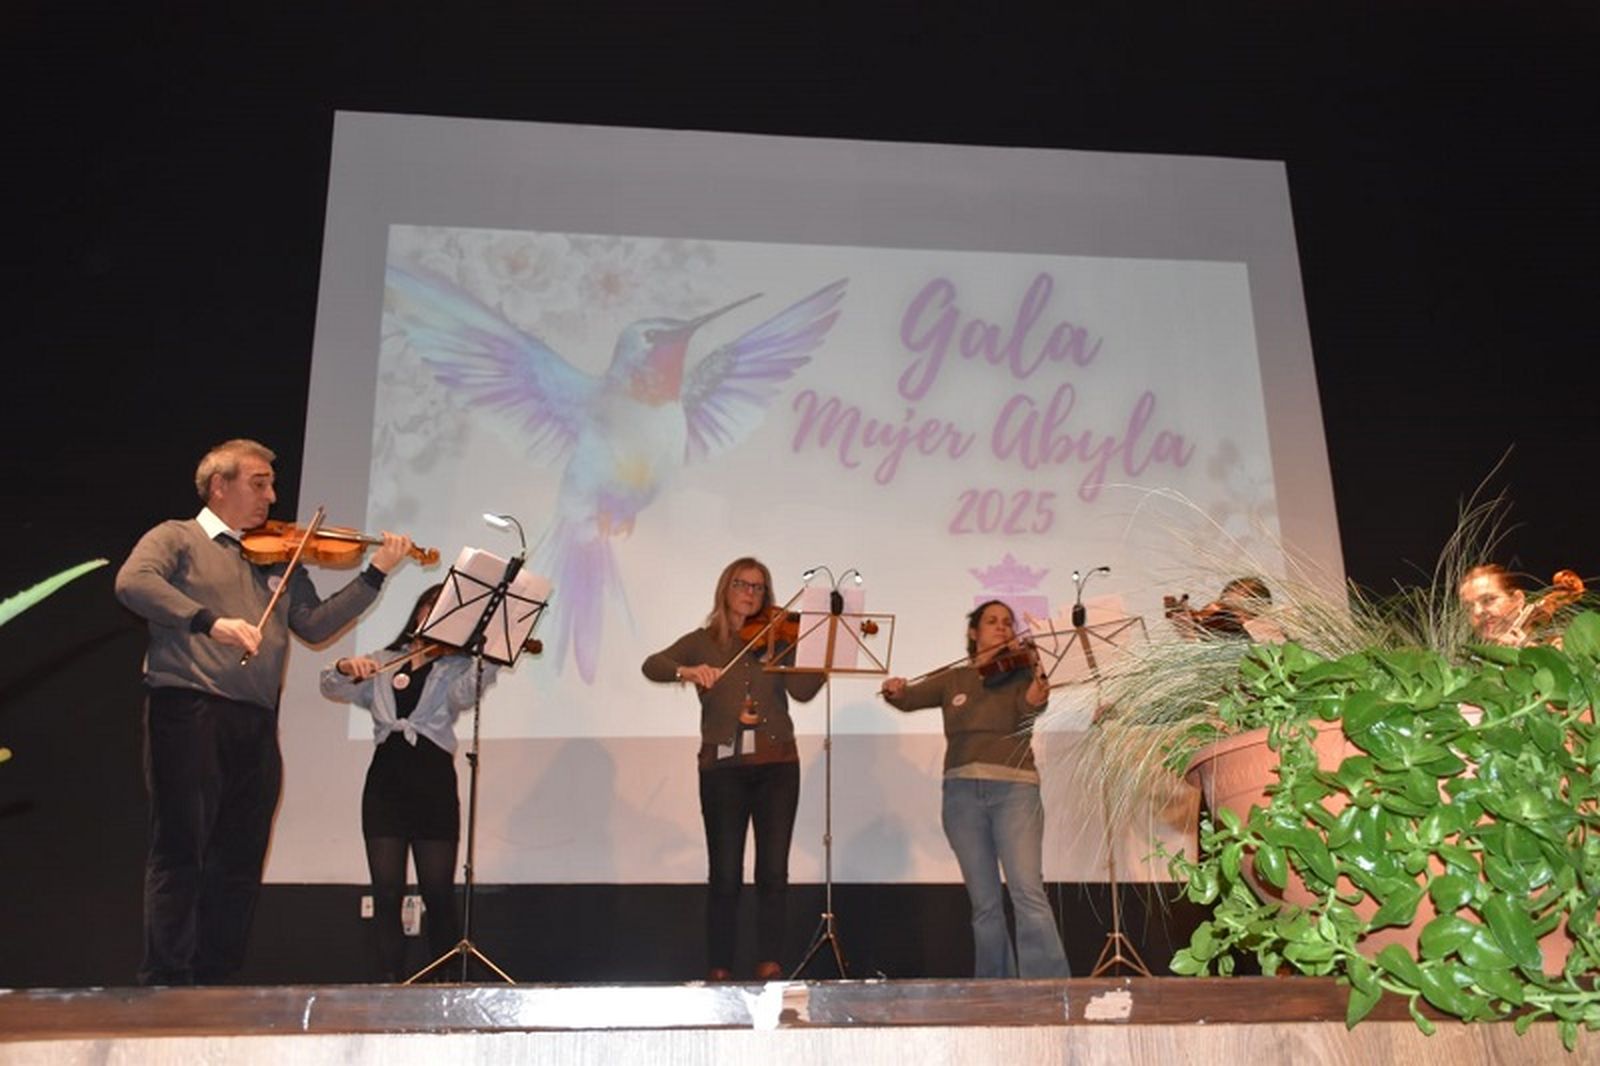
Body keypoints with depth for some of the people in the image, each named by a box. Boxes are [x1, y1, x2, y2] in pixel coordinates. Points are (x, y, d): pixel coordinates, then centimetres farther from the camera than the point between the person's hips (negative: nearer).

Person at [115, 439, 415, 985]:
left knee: (240, 858, 6)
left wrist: (375, 574, 3)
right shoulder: (177, 538, 6)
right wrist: (209, 621, -25)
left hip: (256, 724, 5)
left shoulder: (279, 560, 20)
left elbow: (315, 624, 11)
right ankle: (166, 979, 0)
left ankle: (216, 978, 13)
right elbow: (133, 582, -14)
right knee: (180, 849, -4)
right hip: (189, 712, -5)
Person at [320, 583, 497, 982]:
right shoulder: (381, 664, 18)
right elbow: (332, 688, 10)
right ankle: (391, 981, 3)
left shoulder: (455, 665, 10)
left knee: (438, 894, -4)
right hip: (385, 782, 2)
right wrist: (346, 667, -12)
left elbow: (464, 694, -11)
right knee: (387, 891, -3)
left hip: (433, 783, -2)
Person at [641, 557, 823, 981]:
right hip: (722, 766, -1)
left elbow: (802, 690, -4)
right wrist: (687, 671, -25)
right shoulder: (702, 641, 10)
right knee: (725, 874, -2)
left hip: (776, 764, 1)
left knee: (773, 871, -3)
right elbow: (652, 665, -5)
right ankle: (719, 971, 6)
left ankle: (769, 967, 2)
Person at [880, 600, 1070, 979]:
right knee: (984, 902, 6)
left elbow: (1025, 716, -12)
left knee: (1028, 892, -16)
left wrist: (1035, 700, -35)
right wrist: (895, 691, -15)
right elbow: (910, 699, 8)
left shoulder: (1020, 670, 7)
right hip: (962, 793, 2)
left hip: (1013, 788, -2)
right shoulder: (952, 679, 15)